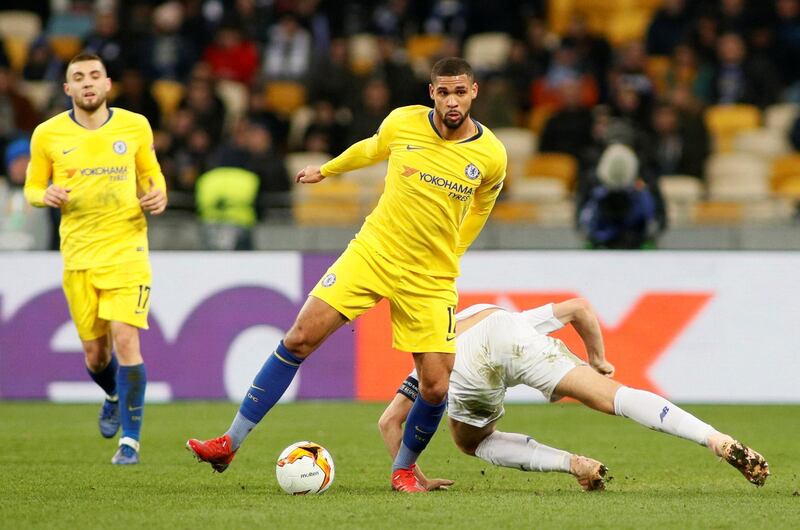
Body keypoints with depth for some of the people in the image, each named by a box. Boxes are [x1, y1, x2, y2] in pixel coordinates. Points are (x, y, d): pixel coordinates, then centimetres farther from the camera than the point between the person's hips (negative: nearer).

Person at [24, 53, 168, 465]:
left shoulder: (135, 126, 2)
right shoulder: (48, 135, 1)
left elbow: (151, 174, 16)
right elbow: (31, 189, 10)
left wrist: (157, 195, -6)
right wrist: (47, 195, -13)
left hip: (127, 249, -1)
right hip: (78, 256, 1)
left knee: (125, 338, -17)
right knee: (95, 353, 6)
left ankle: (130, 439, -9)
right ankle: (113, 396, 43)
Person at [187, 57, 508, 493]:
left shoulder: (491, 156, -8)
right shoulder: (403, 123, -6)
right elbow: (371, 149, 18)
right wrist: (324, 170, 31)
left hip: (430, 280, 0)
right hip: (371, 253, 0)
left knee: (436, 387, -9)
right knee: (299, 339, -10)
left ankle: (403, 468, 20)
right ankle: (230, 443, -4)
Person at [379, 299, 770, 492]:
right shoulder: (517, 320, 48)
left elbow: (389, 421, 36)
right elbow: (579, 308, 37)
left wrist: (418, 480, 39)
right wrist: (598, 360, 47)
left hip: (465, 365, 0)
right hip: (509, 334, 0)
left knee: (471, 441, 27)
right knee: (610, 395, -3)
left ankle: (573, 464, 4)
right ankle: (719, 441, -22)